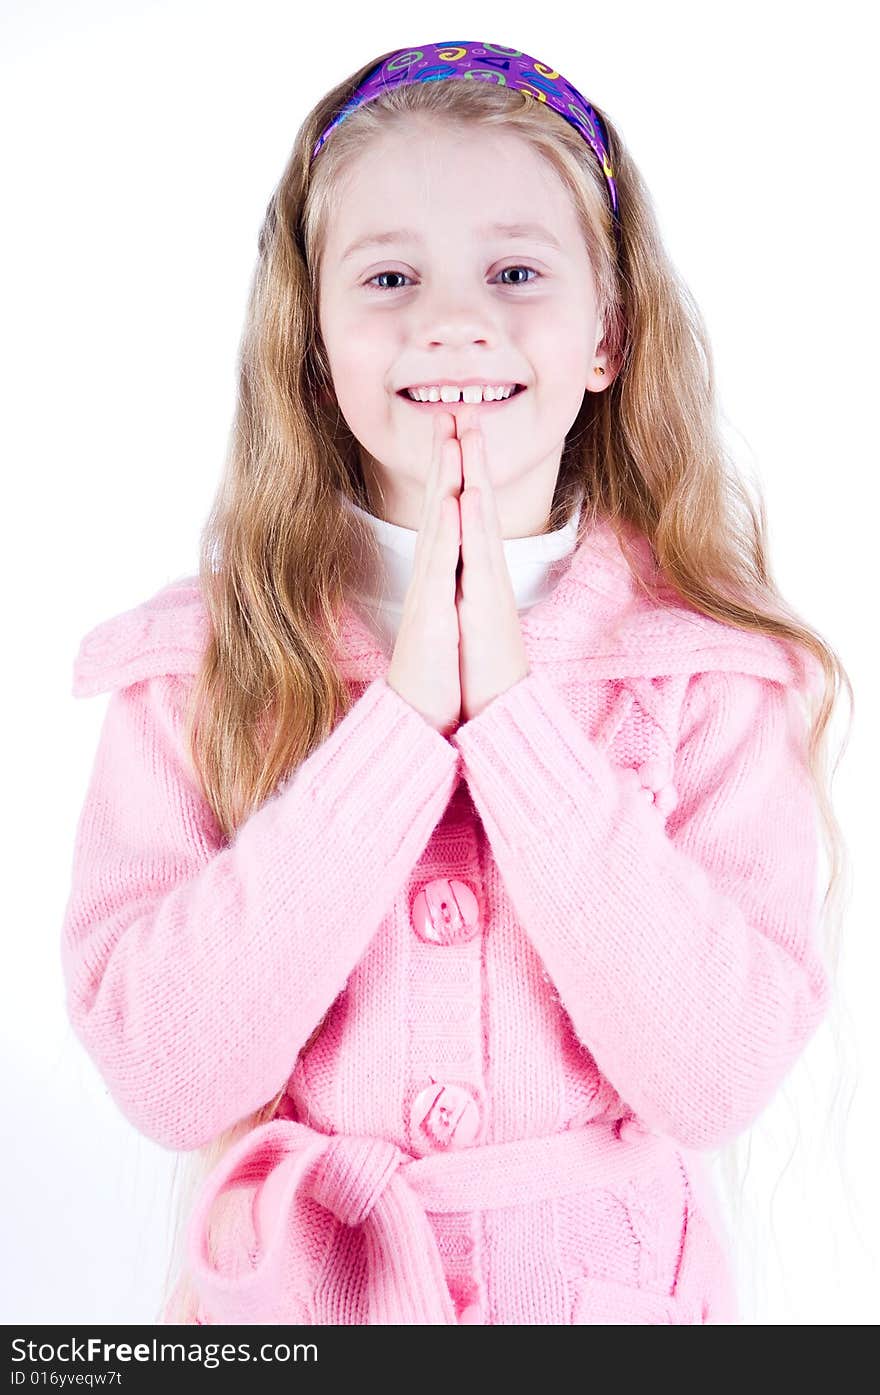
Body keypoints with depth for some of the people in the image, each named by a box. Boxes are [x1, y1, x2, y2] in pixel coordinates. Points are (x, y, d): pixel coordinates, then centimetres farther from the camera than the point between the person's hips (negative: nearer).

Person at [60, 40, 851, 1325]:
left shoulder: (718, 665, -12)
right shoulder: (198, 661, -12)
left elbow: (723, 1077, -19)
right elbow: (162, 1073, -20)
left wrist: (519, 720, -26)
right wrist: (403, 723, -26)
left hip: (608, 1283, 1)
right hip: (296, 1282, 0)